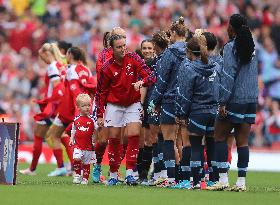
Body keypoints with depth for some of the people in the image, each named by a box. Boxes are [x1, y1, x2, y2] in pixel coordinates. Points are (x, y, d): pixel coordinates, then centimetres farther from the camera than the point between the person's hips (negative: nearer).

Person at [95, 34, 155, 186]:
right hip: (114, 105, -1)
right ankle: (113, 174, 10)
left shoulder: (133, 58, -8)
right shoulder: (107, 68, -11)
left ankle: (129, 173, -13)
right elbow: (101, 92, -3)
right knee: (114, 138, 0)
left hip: (133, 104, 1)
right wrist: (99, 115, -4)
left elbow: (150, 76, -11)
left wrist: (141, 82, -33)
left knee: (134, 135, -13)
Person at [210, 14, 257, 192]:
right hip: (251, 100, 6)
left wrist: (223, 102, -14)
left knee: (220, 137, 3)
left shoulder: (231, 47, -10)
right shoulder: (251, 47, 11)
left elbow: (228, 76, -14)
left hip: (234, 101, -6)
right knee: (242, 141, 6)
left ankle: (223, 179, -3)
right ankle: (241, 182, 4)